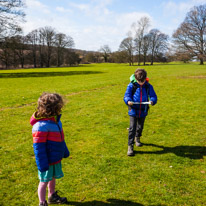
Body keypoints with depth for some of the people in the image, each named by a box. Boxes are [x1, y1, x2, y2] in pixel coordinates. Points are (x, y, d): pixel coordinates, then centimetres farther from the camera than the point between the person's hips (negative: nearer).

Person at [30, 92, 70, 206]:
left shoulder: (56, 121, 0)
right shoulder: (41, 126, -28)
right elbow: (38, 147, -24)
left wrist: (65, 152, 23)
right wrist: (42, 165, -21)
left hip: (56, 158, 8)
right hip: (47, 161, -8)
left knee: (53, 178, 25)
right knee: (44, 181, 10)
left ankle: (52, 196, 47)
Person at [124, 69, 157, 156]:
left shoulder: (148, 86, -3)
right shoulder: (131, 86, -8)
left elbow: (153, 96, -3)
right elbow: (126, 96, -9)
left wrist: (152, 101, -27)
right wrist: (128, 101, -32)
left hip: (143, 111, 3)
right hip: (133, 111, -3)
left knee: (140, 127, 22)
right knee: (132, 128, -8)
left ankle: (137, 138, 50)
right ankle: (130, 146, 1)